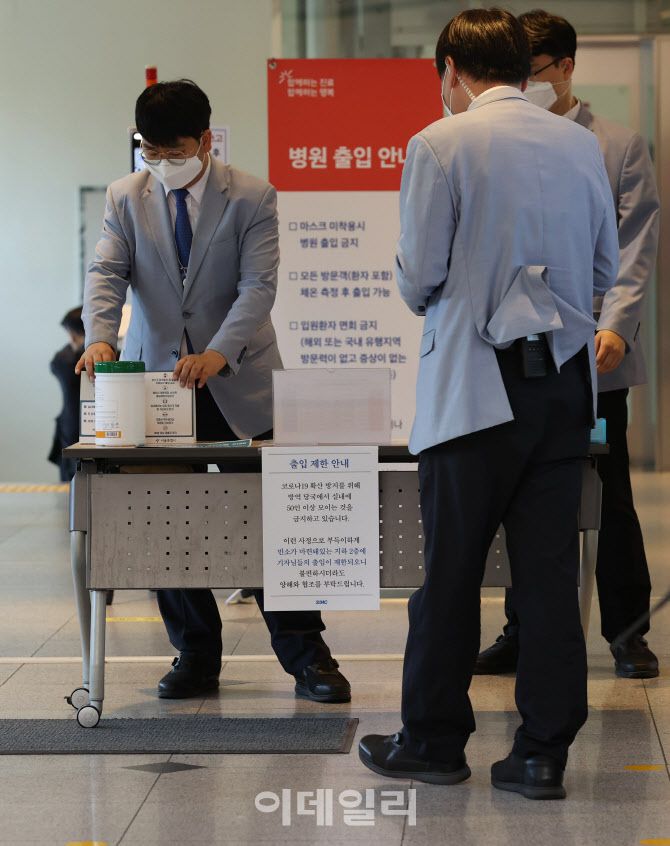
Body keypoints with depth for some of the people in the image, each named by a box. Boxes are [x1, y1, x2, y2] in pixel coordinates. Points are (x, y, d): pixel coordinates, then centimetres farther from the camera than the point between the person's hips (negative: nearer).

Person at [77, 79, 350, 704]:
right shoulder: (126, 198, 5)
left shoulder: (251, 198, -4)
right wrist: (100, 337, -28)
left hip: (238, 384, -3)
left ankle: (305, 657, 6)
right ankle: (196, 656, 17)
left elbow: (258, 286, -14)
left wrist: (218, 353, -30)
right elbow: (106, 272, -7)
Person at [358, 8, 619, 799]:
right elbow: (604, 269, 12)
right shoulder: (581, 144, 7)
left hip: (477, 384, -4)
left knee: (449, 570, 6)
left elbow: (418, 276, -9)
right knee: (549, 570, 6)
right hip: (566, 381, 4)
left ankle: (433, 741, 17)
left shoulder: (440, 145, -8)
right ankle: (543, 754, 8)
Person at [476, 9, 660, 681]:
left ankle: (627, 633, 15)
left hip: (593, 354, -2)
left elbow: (635, 245, -1)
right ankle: (525, 632, 16)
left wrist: (615, 326, -14)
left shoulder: (620, 147, 4)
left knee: (609, 497, 4)